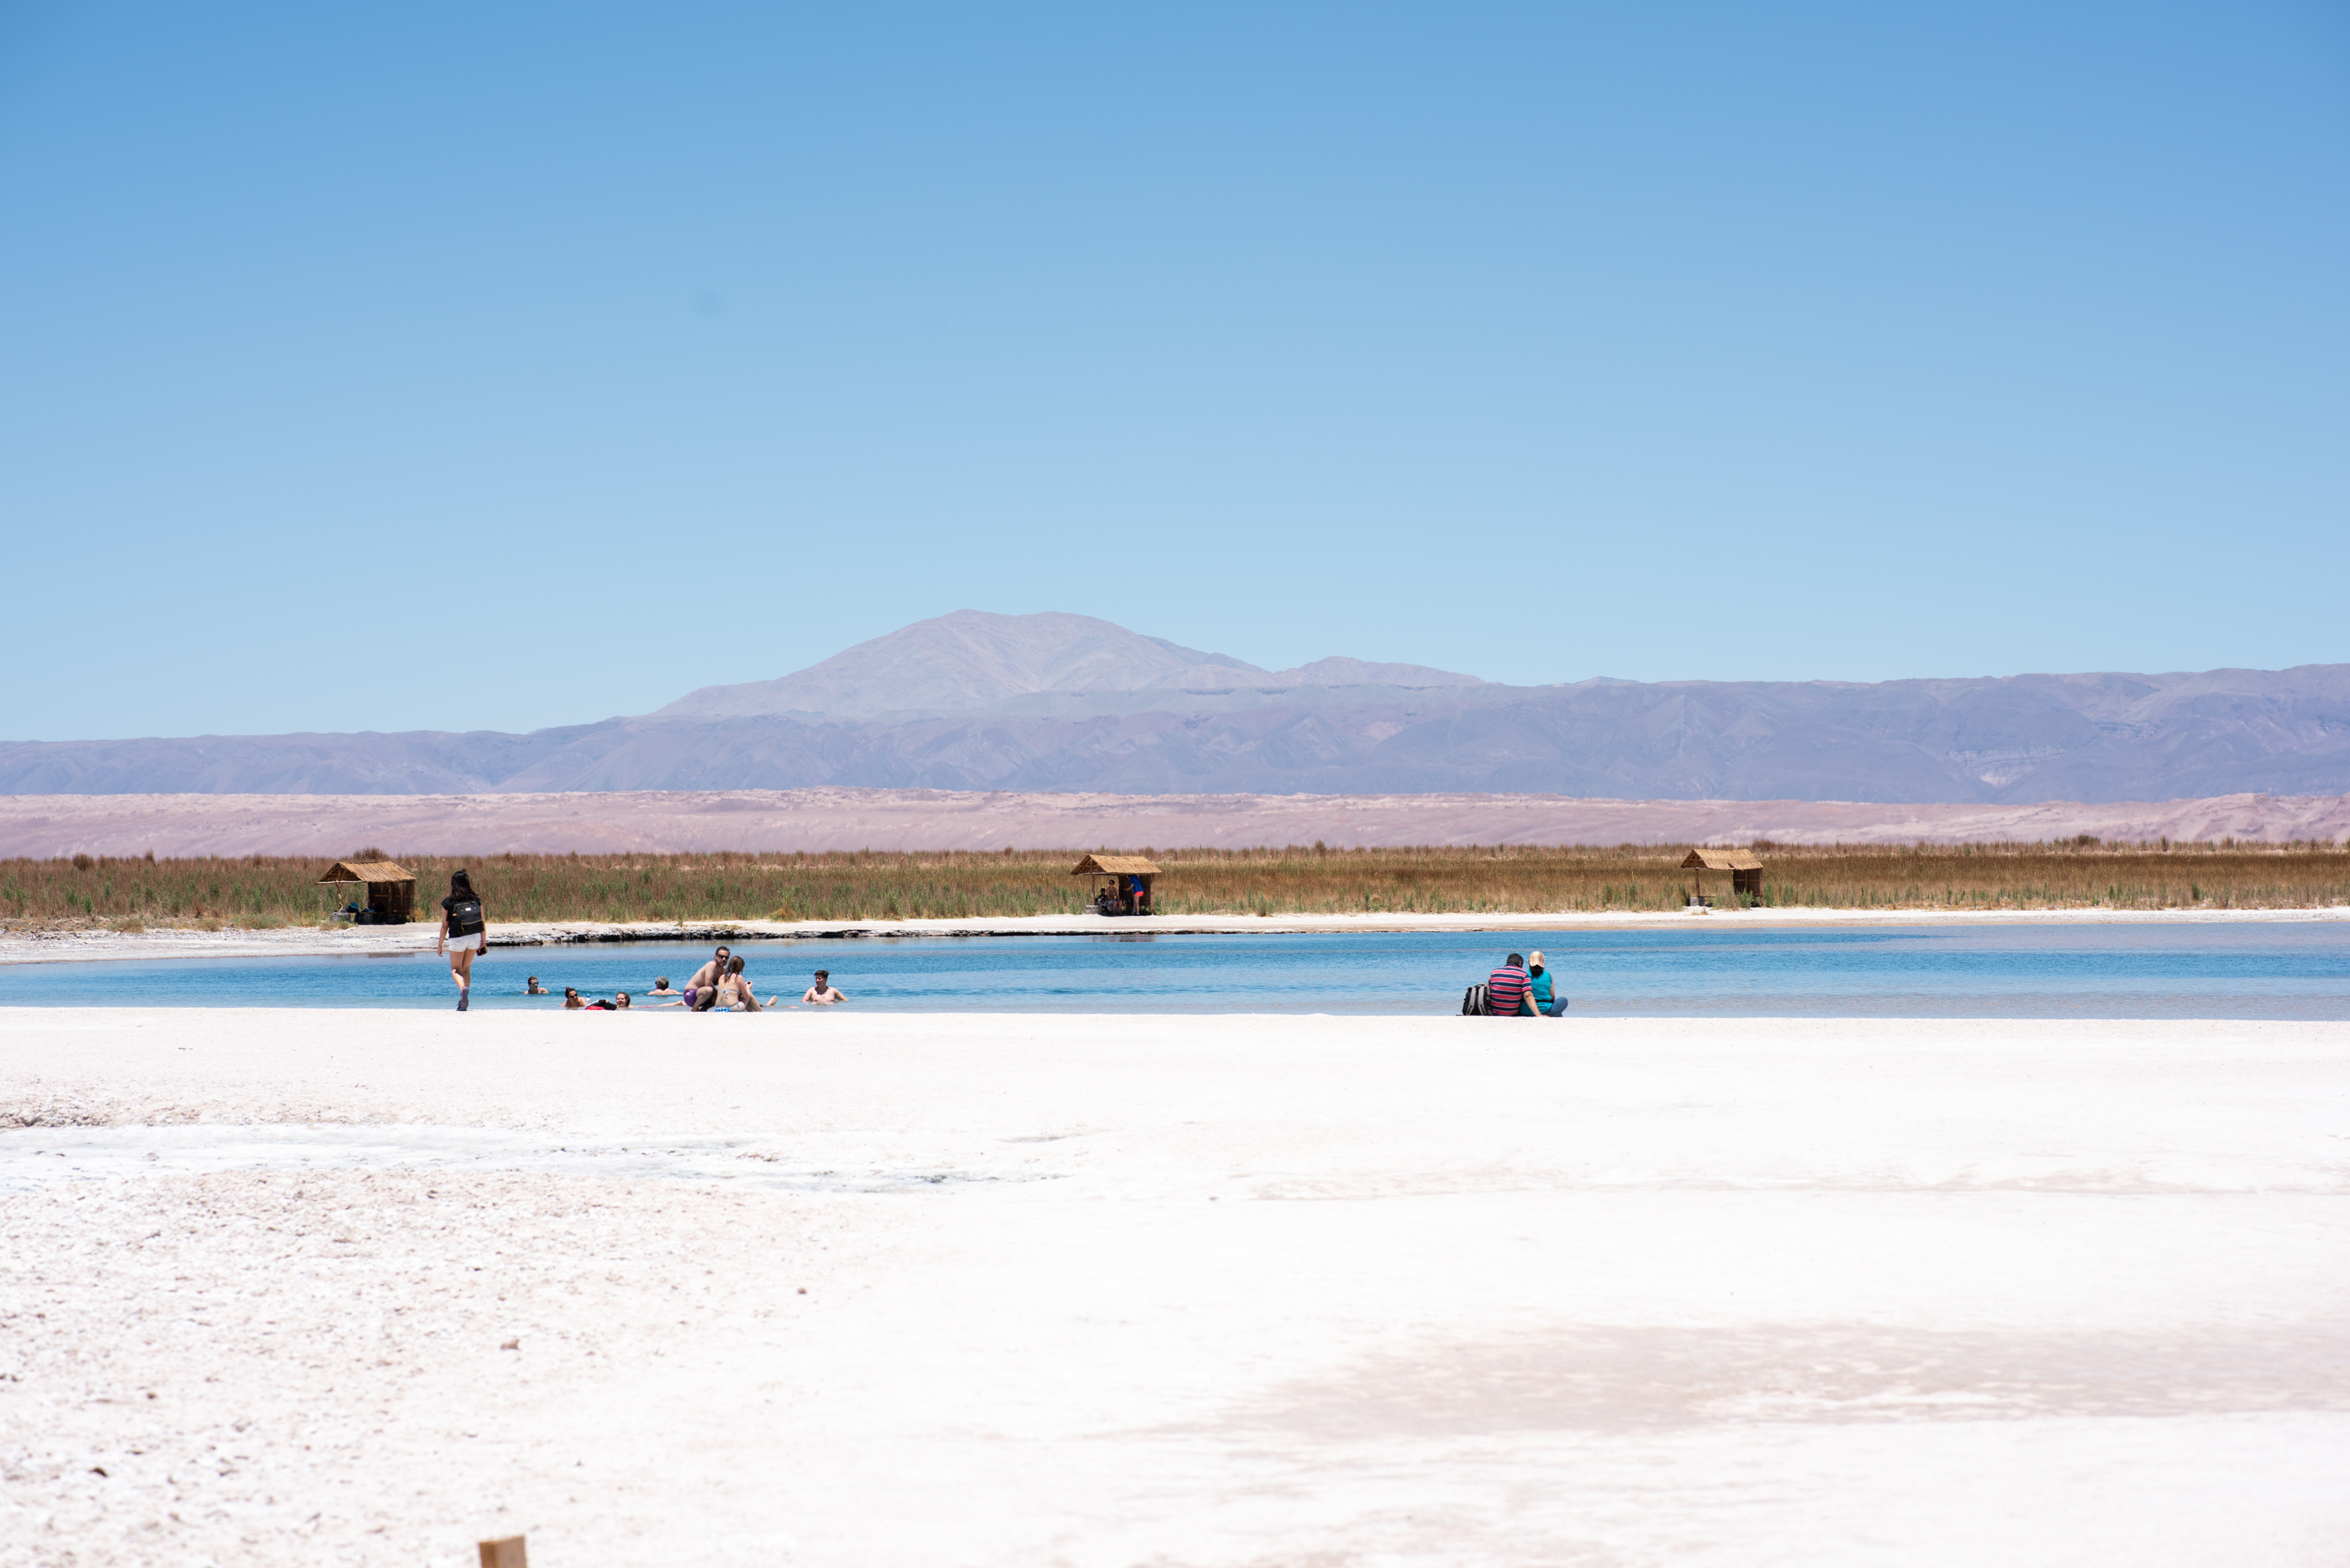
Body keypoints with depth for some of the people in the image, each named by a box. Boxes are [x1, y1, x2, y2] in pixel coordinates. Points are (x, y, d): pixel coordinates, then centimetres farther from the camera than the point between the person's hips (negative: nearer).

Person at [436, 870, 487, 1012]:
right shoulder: (476, 900, -1)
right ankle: (464, 1000, 14)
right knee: (466, 968, 18)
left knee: (456, 969, 9)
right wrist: (484, 942, 10)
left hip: (457, 939, -3)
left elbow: (444, 925, -4)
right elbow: (483, 923, 1)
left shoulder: (448, 903, -8)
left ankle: (463, 988, -22)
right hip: (475, 937, 3)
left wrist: (440, 944, 7)